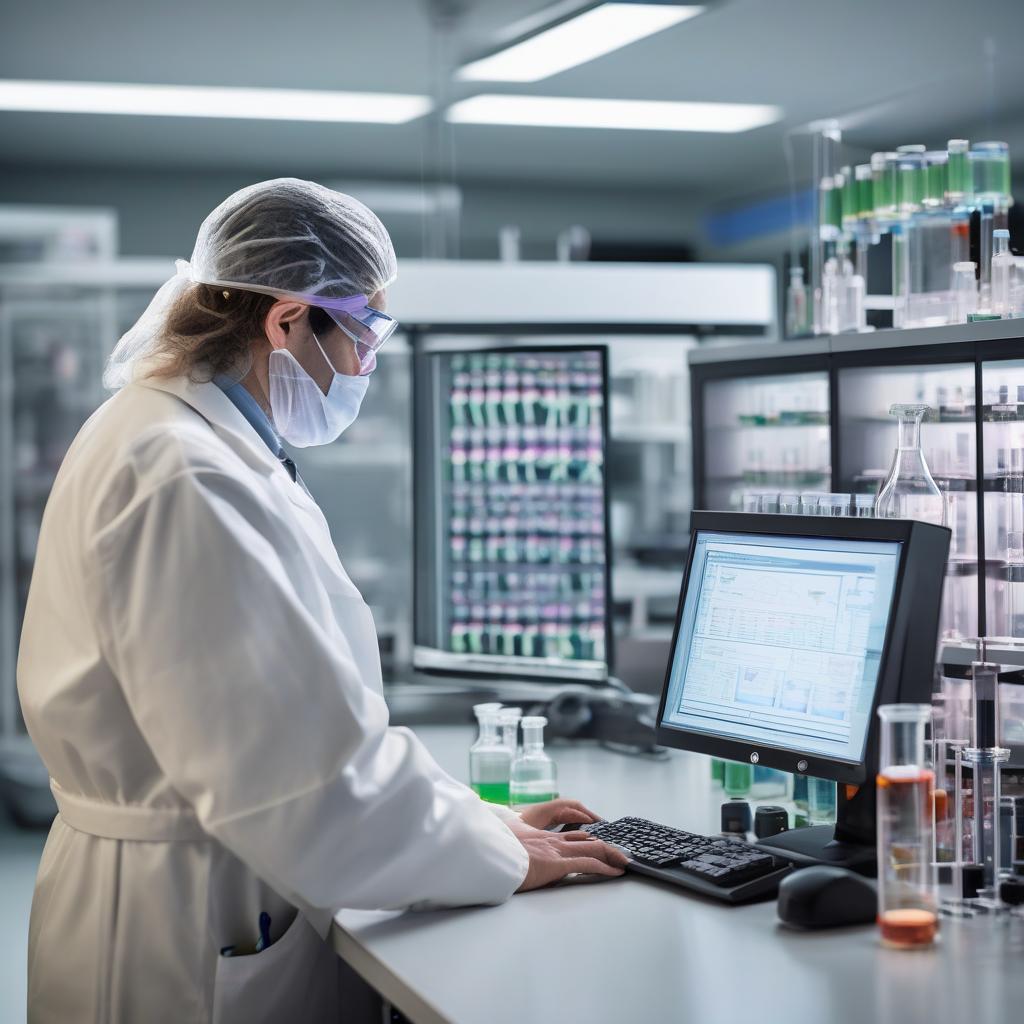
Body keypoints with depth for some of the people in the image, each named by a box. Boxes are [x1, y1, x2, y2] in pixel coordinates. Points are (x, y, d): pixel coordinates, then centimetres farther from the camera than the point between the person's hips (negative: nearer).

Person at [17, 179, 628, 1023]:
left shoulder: (203, 447, 10)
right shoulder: (187, 479, -21)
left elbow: (300, 721, 12)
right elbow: (298, 771, -23)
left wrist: (484, 821, 8)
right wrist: (500, 855, -11)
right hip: (199, 935, -9)